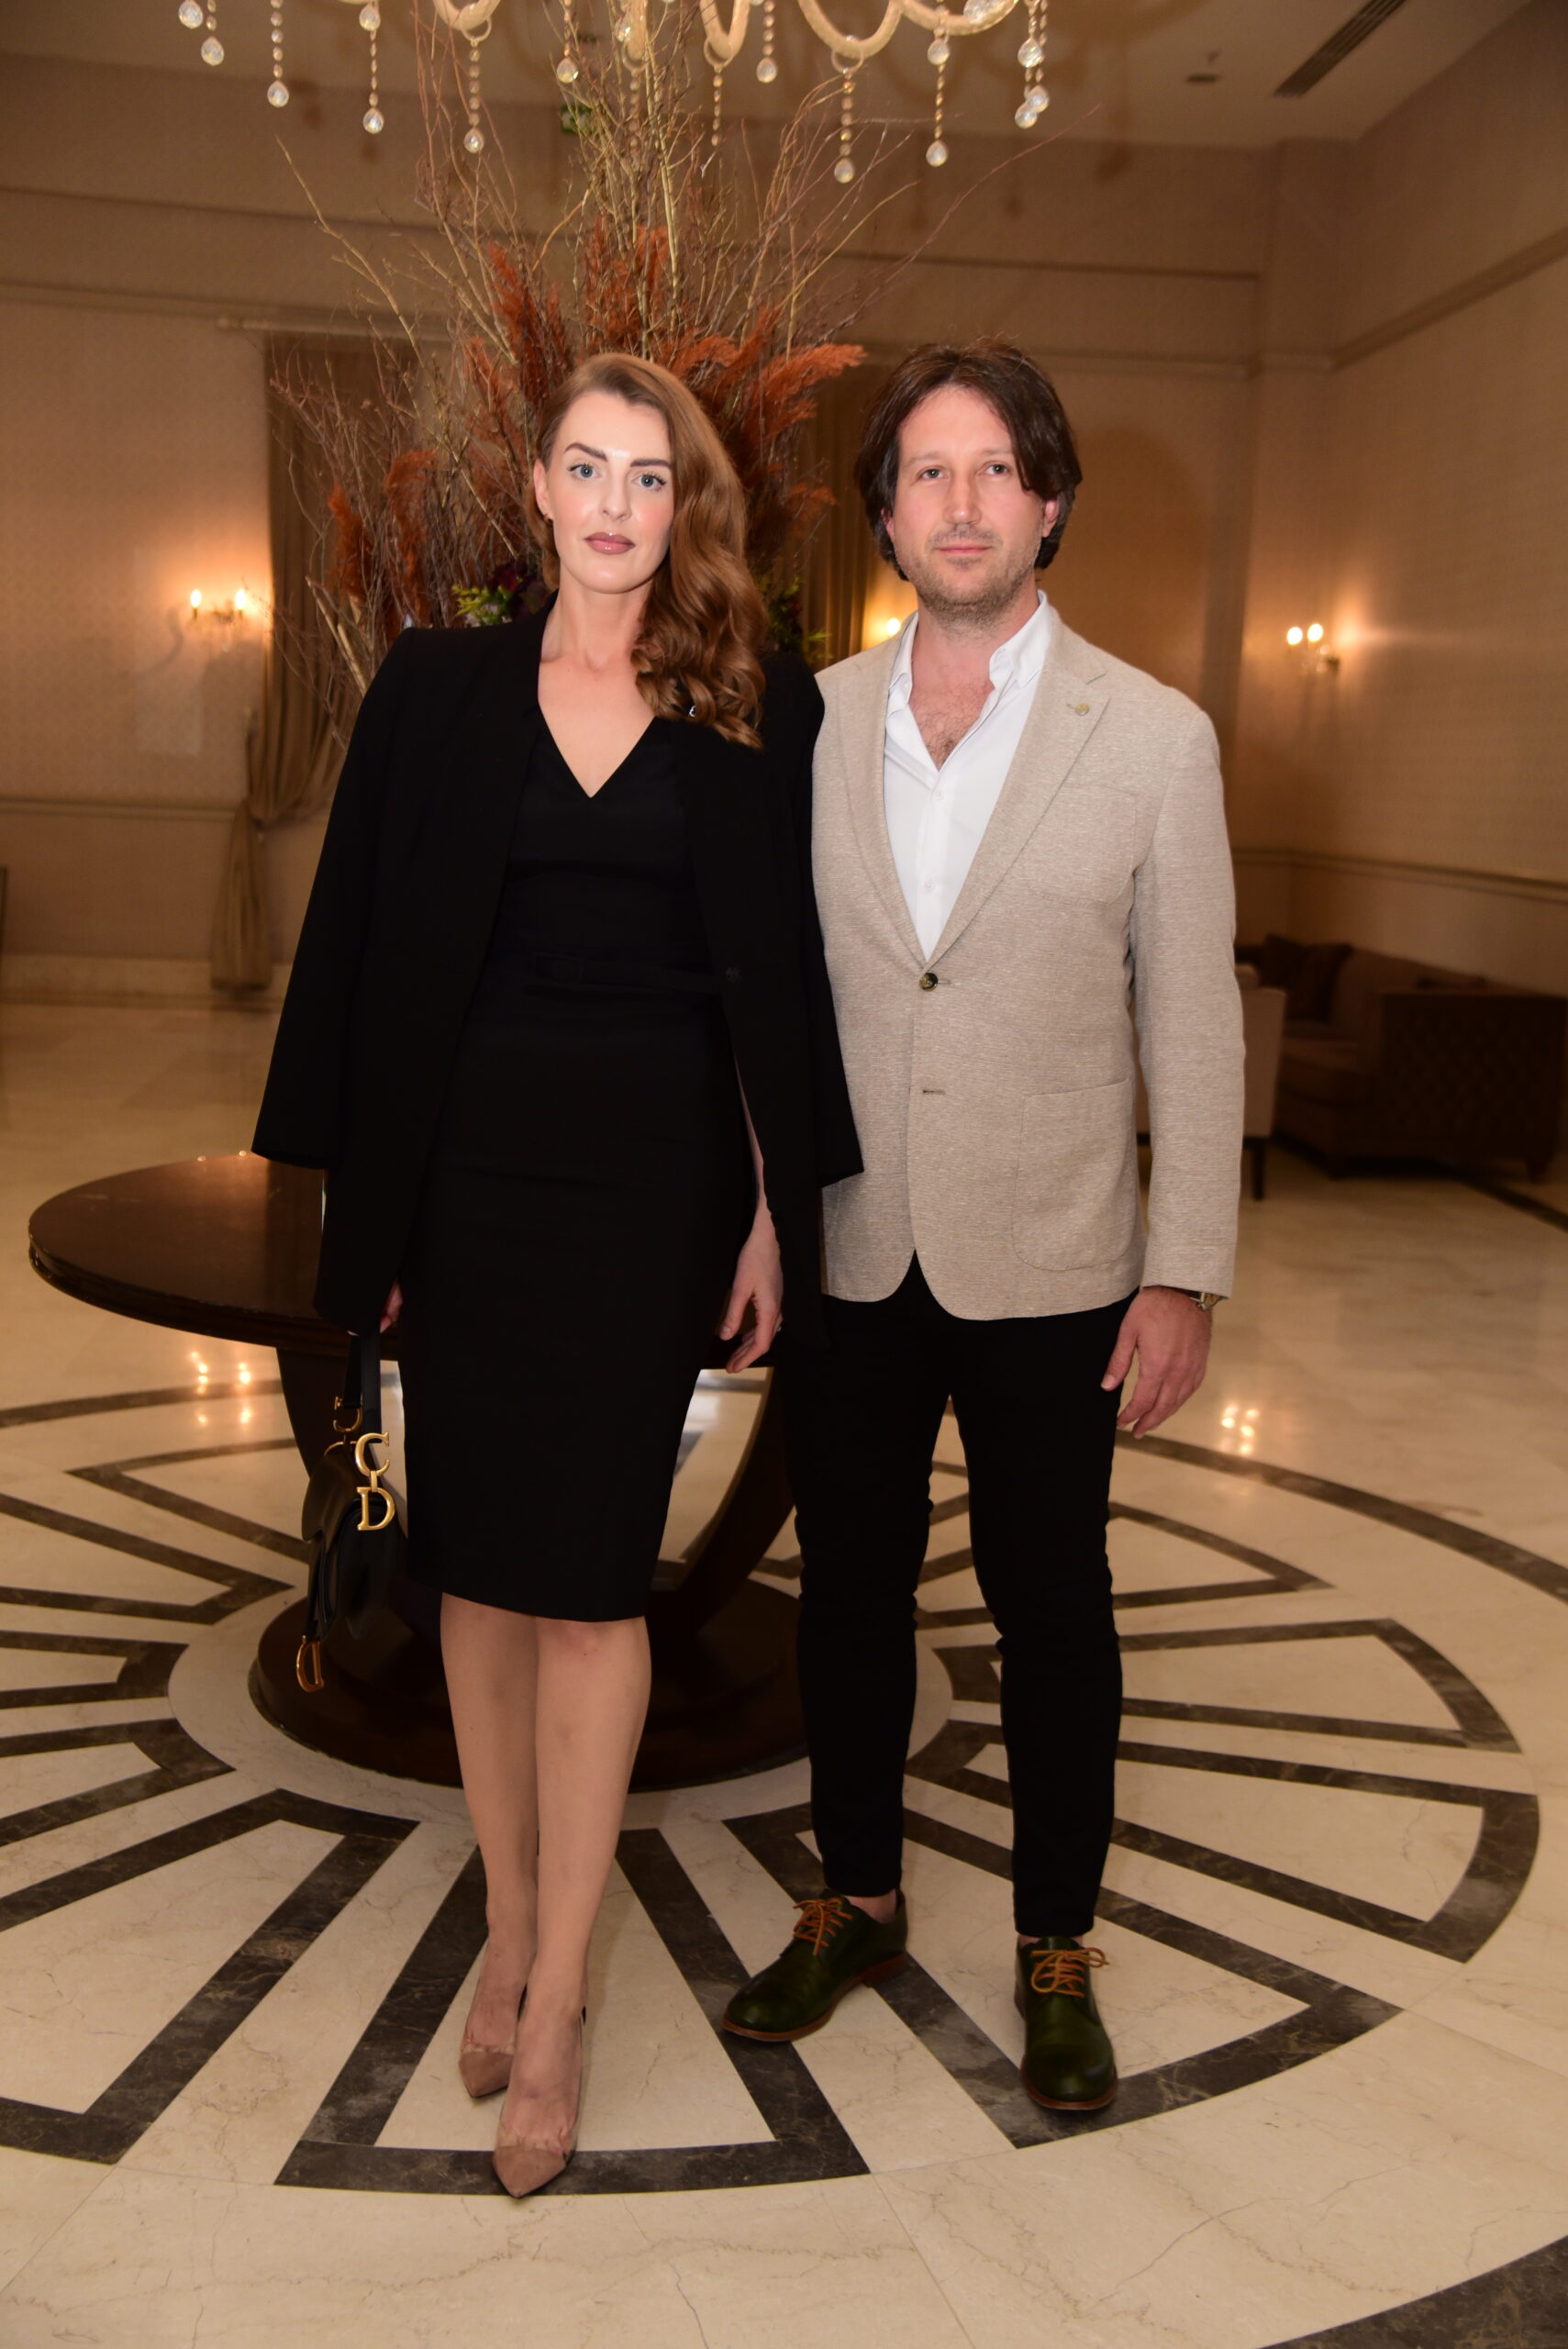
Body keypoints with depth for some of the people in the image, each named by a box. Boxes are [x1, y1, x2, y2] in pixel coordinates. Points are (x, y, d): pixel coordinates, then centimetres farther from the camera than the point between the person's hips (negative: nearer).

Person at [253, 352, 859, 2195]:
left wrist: (775, 1208, -1)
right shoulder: (438, 690, 5)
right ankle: (513, 1929, 28)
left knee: (586, 1575, -1)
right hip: (471, 1160, 2)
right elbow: (359, 946, 5)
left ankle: (555, 2002, 13)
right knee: (480, 1564, 9)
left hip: (652, 1165, -1)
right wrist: (358, 1199, 1)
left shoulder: (758, 711, 3)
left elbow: (785, 973, 3)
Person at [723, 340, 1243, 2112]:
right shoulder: (809, 724, 2)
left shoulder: (1154, 739, -5)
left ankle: (1055, 1949, 33)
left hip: (1048, 1271, -2)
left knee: (1051, 1613, 11)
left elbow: (1192, 1025, -3)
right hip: (847, 1254, 3)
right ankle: (855, 1902, 38)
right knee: (848, 1592, 16)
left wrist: (1186, 1272, -6)